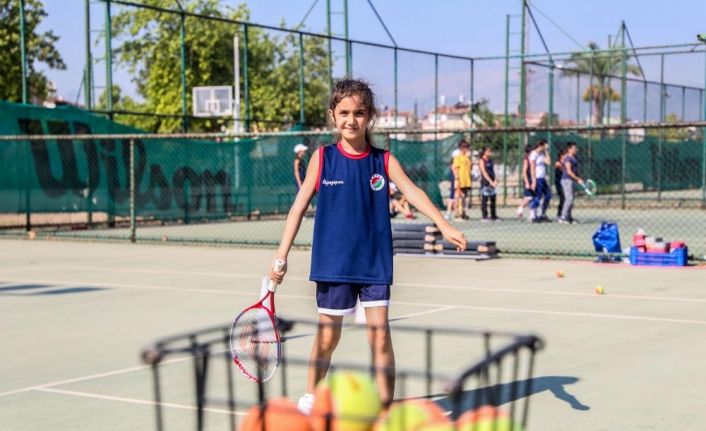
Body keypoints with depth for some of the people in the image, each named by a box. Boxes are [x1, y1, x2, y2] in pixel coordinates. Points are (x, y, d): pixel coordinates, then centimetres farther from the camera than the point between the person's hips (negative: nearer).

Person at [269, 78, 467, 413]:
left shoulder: (384, 161, 0)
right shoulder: (323, 158, -1)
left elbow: (413, 193, -11)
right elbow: (299, 206, 0)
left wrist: (444, 226, -27)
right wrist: (281, 255, -3)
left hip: (375, 262, 1)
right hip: (333, 261, 0)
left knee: (380, 335, -5)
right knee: (328, 336, 9)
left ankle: (385, 406, 7)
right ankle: (310, 398, 31)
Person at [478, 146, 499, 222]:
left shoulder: (490, 160, 15)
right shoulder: (482, 161, -6)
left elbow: (493, 171, 14)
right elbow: (484, 173, -12)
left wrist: (495, 180, -1)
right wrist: (491, 181, -17)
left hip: (492, 182, 7)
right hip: (485, 182, -7)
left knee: (493, 199, 7)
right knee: (484, 200, -4)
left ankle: (493, 216, 12)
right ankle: (484, 217, -1)